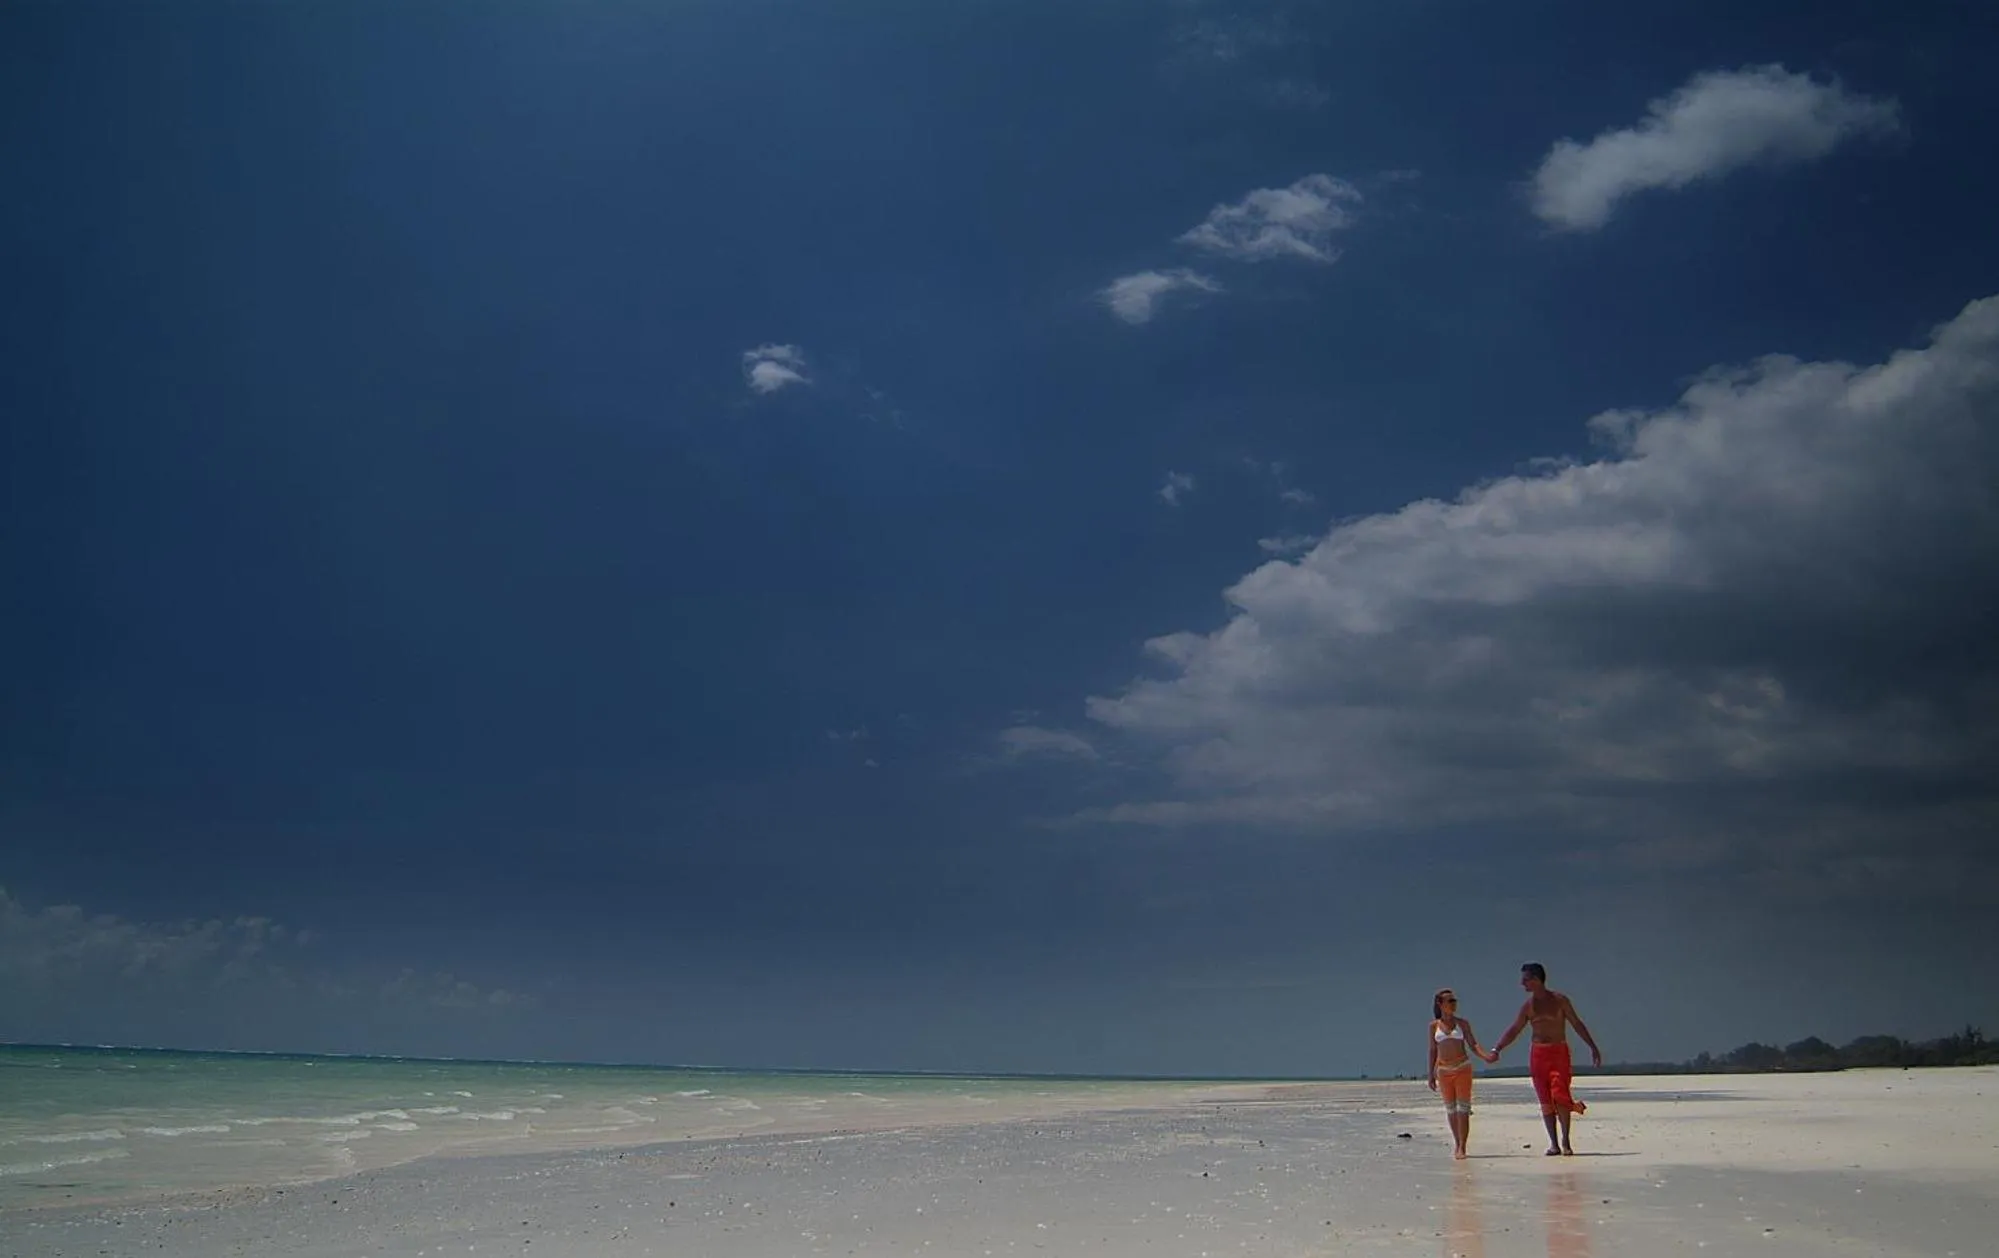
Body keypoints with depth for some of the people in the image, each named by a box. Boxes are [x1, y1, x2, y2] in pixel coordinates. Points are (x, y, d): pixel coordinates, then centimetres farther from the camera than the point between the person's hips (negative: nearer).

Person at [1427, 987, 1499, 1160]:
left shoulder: (1462, 1023, 4)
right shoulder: (1434, 1025, 5)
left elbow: (1473, 1045, 0)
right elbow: (1433, 1050, 9)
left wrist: (1487, 1056, -20)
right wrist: (1431, 1075, 6)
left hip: (1462, 1068, -1)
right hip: (1444, 1071, 1)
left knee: (1463, 1108, -7)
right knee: (1450, 1109, 5)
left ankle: (1462, 1148, -8)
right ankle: (1458, 1145, 16)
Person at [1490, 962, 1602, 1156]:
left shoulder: (1560, 1000, 0)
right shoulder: (1528, 1006, 8)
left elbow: (1577, 1024, 4)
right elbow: (1514, 1030, 10)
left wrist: (1593, 1047, -1)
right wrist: (1496, 1049, 0)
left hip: (1559, 1053, -3)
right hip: (1538, 1054, 3)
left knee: (1560, 1095, -16)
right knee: (1545, 1100, 0)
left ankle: (1565, 1140, -5)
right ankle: (1553, 1143, 6)